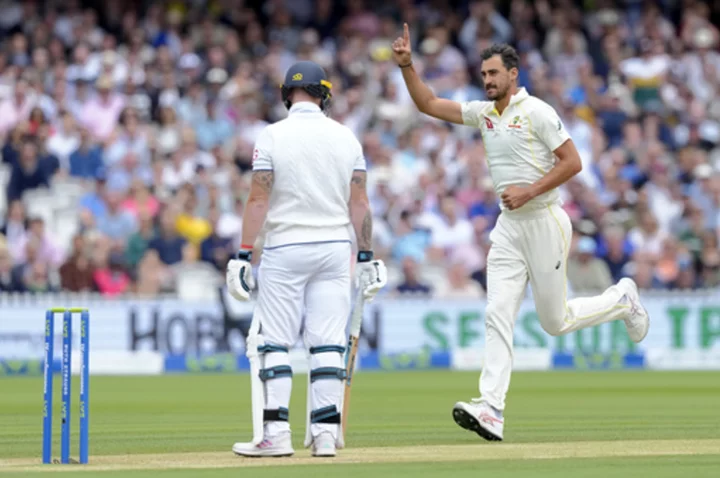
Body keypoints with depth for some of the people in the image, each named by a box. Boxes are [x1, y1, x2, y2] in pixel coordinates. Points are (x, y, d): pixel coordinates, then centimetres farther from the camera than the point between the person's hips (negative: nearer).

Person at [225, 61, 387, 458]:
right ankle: (326, 432, 0)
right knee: (328, 344, 4)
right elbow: (359, 202, 3)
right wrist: (367, 257, 8)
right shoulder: (346, 137, 4)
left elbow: (258, 200, -9)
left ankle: (276, 432, -5)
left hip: (285, 249, -3)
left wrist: (243, 255, -7)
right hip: (335, 247, 3)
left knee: (274, 343, 1)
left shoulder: (272, 136, -6)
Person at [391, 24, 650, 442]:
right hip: (509, 227, 6)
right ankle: (491, 410, -16)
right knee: (498, 314, -8)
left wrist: (528, 191, -19)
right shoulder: (483, 113, 10)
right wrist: (407, 65, 0)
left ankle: (622, 300, 30)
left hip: (545, 222, -6)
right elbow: (428, 104, 14)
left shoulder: (537, 111, -10)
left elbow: (572, 162, -14)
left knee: (555, 321, 2)